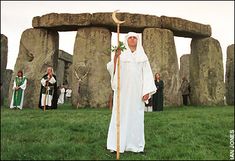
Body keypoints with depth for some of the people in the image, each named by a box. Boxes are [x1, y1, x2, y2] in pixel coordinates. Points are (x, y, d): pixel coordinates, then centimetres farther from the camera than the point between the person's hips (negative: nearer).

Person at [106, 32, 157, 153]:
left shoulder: (142, 56, 11)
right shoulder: (121, 55, 7)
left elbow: (147, 74, 5)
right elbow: (111, 68, -5)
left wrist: (147, 91, -5)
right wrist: (115, 57, -23)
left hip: (137, 91, 2)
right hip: (122, 90, -1)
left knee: (136, 116, 2)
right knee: (120, 115, -3)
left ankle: (136, 145, 8)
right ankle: (117, 145, 2)